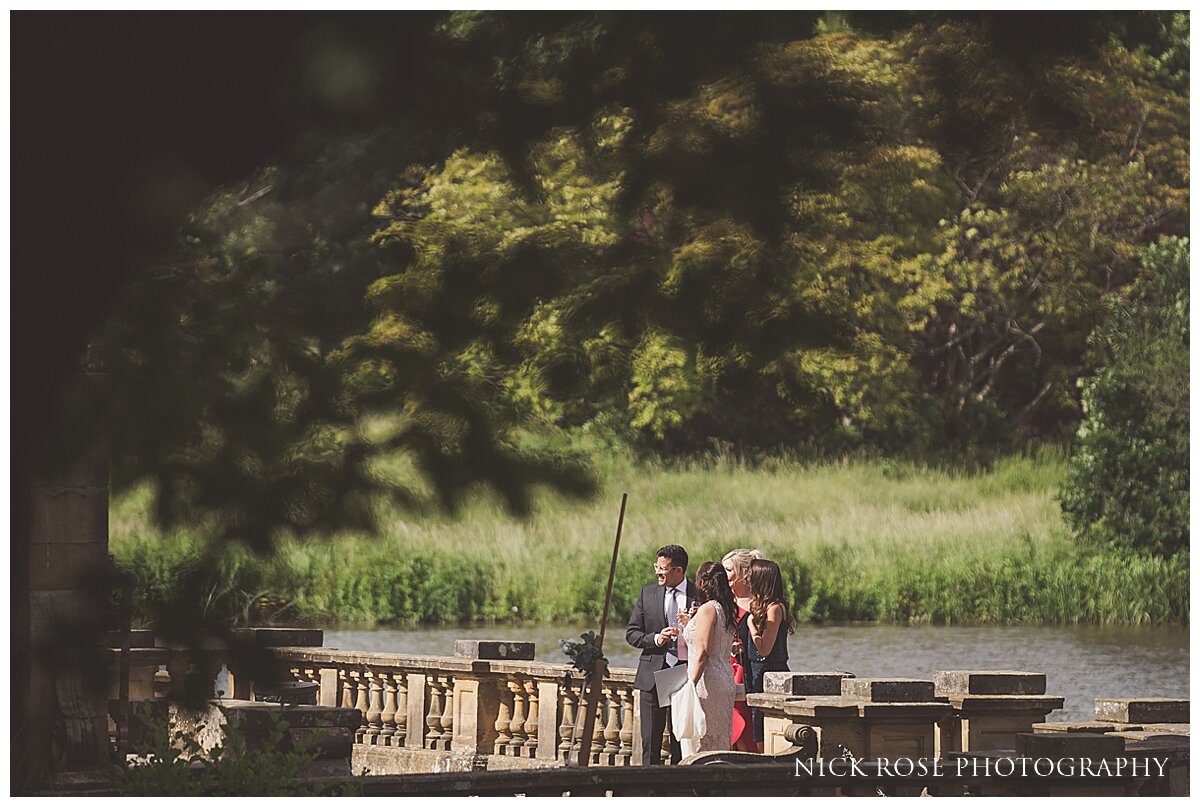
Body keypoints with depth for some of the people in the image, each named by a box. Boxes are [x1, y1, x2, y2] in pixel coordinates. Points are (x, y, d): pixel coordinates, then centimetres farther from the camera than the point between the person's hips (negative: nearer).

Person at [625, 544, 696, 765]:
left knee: (682, 742, 3)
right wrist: (655, 639, -10)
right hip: (653, 675, 2)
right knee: (650, 741, 2)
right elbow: (631, 634, 8)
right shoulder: (647, 593, 7)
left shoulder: (699, 596, 0)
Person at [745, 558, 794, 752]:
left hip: (770, 673, -9)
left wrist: (751, 623, -10)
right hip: (757, 672, 9)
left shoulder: (775, 608, -12)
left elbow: (765, 649, -16)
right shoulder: (761, 606, 16)